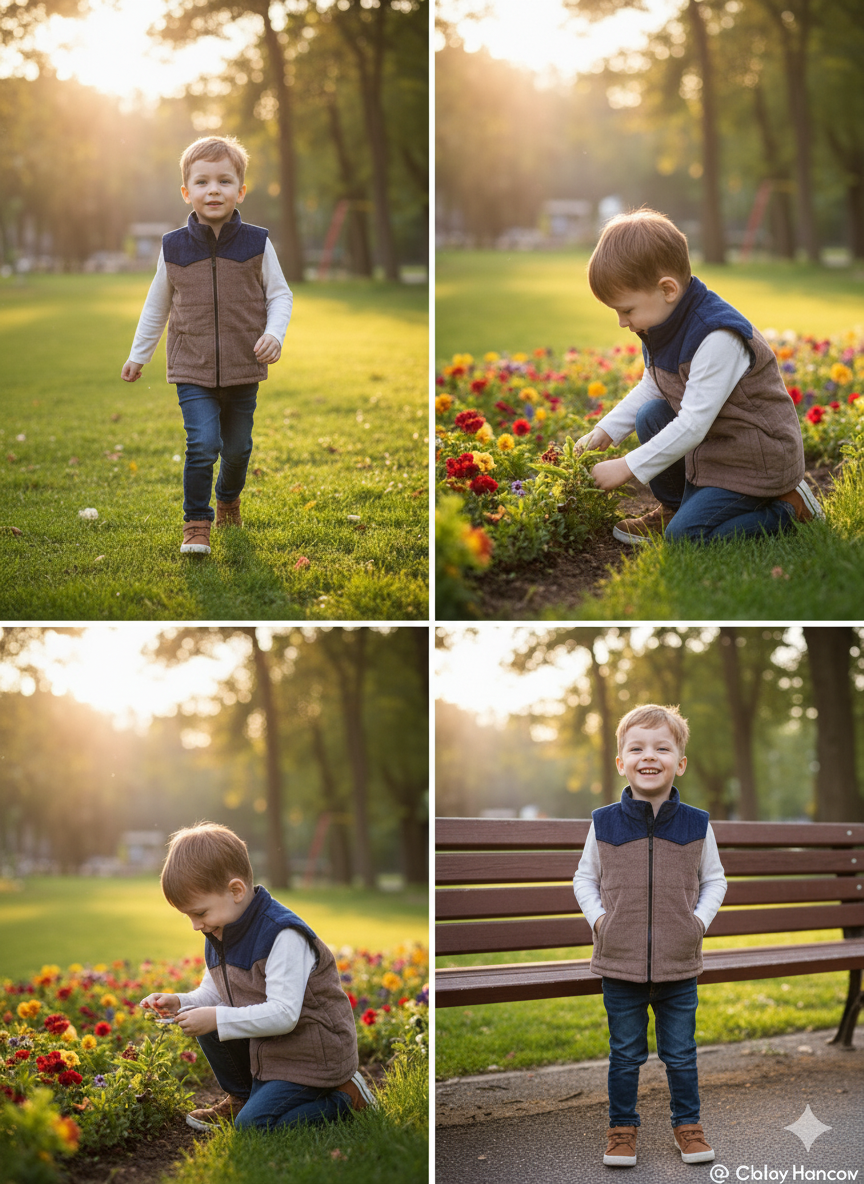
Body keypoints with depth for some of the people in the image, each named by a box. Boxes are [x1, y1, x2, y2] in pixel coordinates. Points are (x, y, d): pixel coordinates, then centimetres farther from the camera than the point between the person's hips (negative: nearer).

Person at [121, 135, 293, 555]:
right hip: (192, 369, -1)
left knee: (237, 447, 13)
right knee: (202, 444, -14)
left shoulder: (256, 244, -4)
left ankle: (228, 498, 42)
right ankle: (196, 523, -1)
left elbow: (279, 295, 6)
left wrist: (274, 333, -13)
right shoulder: (174, 248, -1)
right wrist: (138, 355, 16)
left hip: (243, 368, 1)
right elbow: (157, 305, 12)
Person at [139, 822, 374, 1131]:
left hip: (314, 1057, -9)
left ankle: (344, 1096, -1)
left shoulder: (282, 935, -25)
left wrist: (217, 1019, -33)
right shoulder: (219, 934, 3)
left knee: (250, 1129, -17)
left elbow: (284, 1014, -30)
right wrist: (180, 1003, -9)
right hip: (265, 1048, 9)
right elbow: (214, 995, 12)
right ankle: (241, 1096, 18)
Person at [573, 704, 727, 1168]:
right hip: (620, 964, 0)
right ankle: (622, 1126, 25)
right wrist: (597, 917, -5)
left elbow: (714, 879, 10)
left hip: (679, 965, 0)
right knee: (625, 1055, 11)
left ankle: (687, 1123, 28)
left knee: (681, 1054, 11)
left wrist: (700, 919, -4)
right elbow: (584, 878, 9)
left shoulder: (696, 825, -2)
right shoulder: (604, 823, -3)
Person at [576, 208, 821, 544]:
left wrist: (627, 467, -26)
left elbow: (692, 426, -30)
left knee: (684, 537, -15)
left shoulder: (717, 339, -30)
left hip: (758, 461, -9)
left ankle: (788, 506, -1)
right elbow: (650, 388, 17)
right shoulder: (665, 325, 0)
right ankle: (673, 507, 16)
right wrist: (605, 431, 6)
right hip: (711, 446, 9)